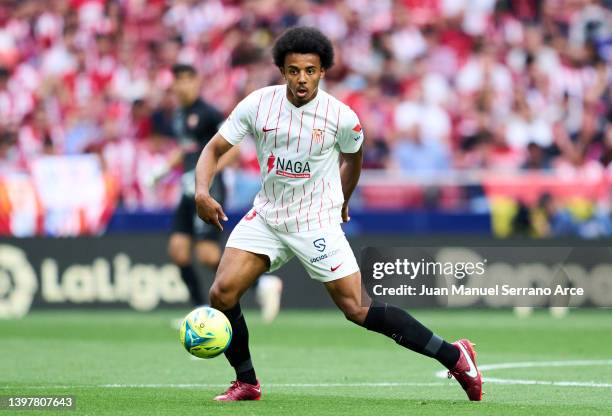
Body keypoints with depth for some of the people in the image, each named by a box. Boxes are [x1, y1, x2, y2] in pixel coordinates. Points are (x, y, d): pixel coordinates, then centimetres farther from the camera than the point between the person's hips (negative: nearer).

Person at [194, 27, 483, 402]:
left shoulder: (341, 117, -13)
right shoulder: (258, 104, -9)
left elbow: (352, 157, 10)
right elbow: (214, 149, -3)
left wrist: (342, 202, 22)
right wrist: (203, 192, -21)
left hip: (317, 223, -3)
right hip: (266, 216, 3)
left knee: (358, 309, -10)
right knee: (222, 294, -12)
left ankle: (453, 356, 0)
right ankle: (246, 383, 8)